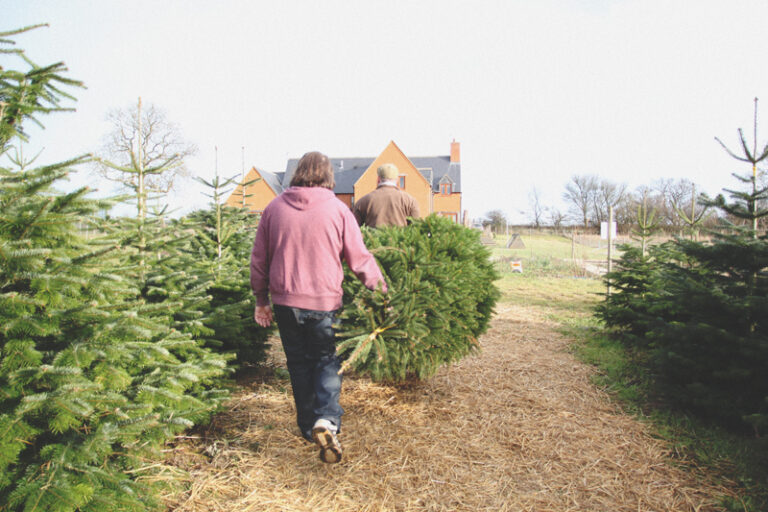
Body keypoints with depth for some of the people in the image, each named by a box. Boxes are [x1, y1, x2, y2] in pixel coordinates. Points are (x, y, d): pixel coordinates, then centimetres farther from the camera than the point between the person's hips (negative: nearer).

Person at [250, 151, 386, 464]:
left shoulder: (274, 208, 3)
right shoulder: (337, 209, -5)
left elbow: (258, 259, 8)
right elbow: (359, 259, -3)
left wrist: (261, 301, 17)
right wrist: (382, 289, 10)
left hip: (285, 301, 3)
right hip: (325, 301, -2)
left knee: (299, 365, 15)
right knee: (327, 362, 10)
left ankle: (308, 428, 25)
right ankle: (327, 422, -10)